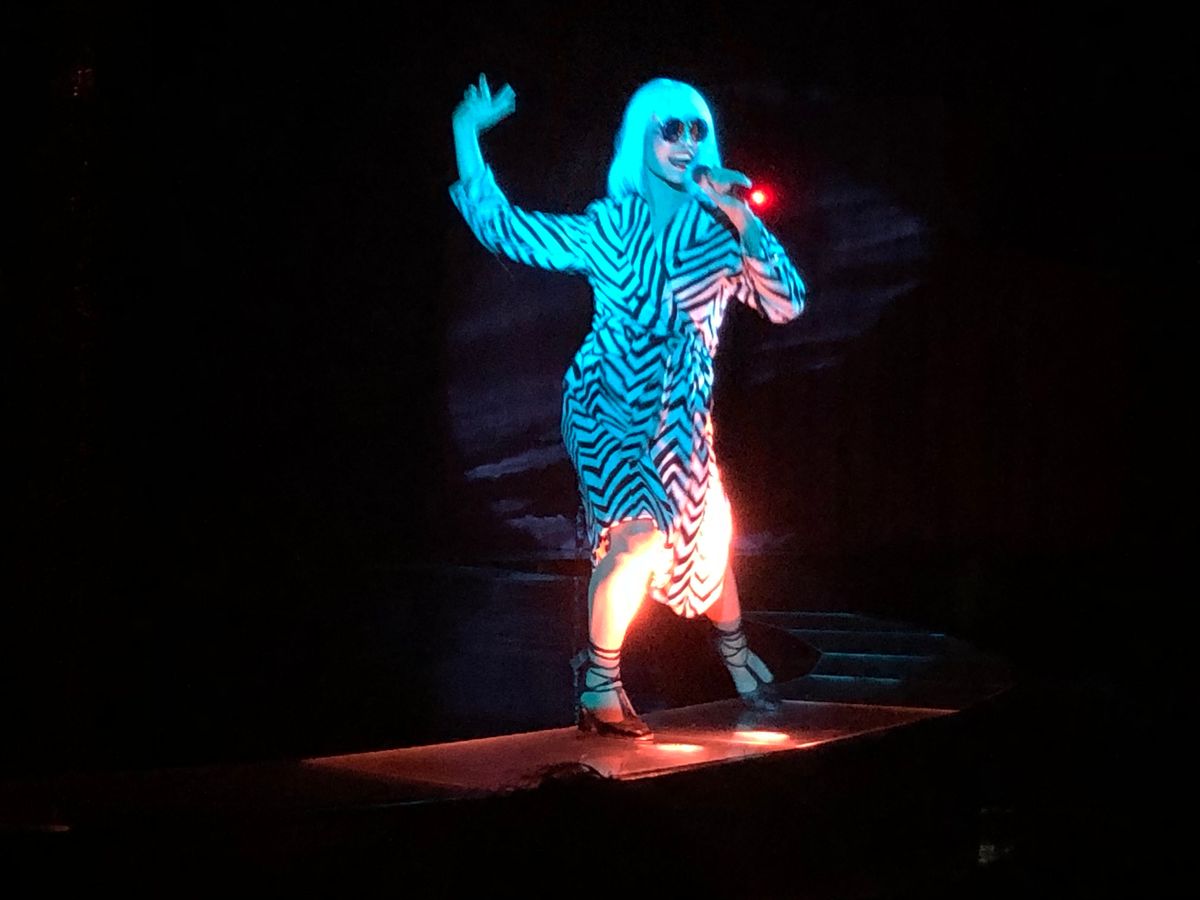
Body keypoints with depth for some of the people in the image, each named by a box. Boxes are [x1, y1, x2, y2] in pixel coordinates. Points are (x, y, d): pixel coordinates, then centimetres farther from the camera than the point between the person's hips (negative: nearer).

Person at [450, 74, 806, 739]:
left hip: (682, 419, 4)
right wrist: (467, 136, -3)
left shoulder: (715, 229, 4)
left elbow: (786, 303, -2)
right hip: (610, 408, -4)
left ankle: (735, 653, 42)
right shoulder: (609, 225, 0)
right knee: (640, 533, -24)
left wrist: (742, 220, -12)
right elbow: (503, 228, 0)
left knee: (708, 539, 11)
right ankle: (600, 688, -8)